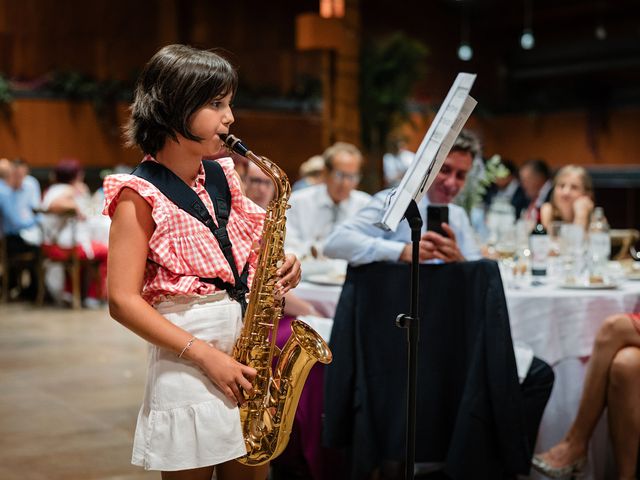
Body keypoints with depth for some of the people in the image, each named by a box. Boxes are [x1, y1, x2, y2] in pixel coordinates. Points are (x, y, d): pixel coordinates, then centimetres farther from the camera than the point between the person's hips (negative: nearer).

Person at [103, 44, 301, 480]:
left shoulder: (222, 176, 9)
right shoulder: (140, 196, -10)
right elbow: (123, 301, -14)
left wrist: (280, 267, -3)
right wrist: (204, 355, -19)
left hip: (246, 347, 6)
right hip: (185, 364, -6)